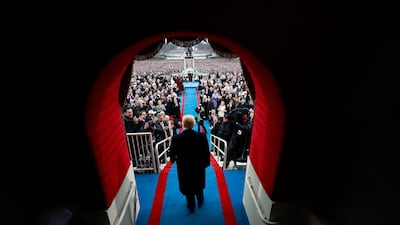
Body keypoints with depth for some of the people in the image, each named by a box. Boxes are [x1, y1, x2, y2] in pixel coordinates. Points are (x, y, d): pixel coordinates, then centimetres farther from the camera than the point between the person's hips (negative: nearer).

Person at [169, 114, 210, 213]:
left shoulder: (176, 138, -24)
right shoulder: (202, 136, -22)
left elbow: (172, 154, -12)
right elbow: (206, 152, -14)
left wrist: (173, 159, 12)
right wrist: (206, 163, 4)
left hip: (184, 168, -1)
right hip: (199, 166, 2)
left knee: (188, 187, 23)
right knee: (199, 185, 29)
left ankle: (191, 207, 43)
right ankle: (200, 201, 53)